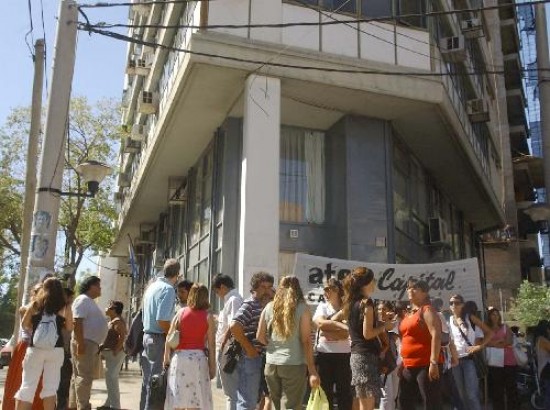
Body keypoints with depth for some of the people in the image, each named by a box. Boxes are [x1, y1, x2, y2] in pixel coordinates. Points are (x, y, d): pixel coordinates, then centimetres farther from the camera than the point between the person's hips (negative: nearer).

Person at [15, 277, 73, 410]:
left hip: (35, 348, 1)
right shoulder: (64, 307, 0)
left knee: (27, 385, 6)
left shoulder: (35, 305, 4)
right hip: (55, 349, 0)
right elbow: (69, 327, 4)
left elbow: (24, 324, 10)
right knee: (50, 386, 5)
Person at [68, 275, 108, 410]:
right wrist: (80, 343, -26)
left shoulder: (90, 302, 21)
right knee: (84, 376, -10)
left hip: (92, 343, 10)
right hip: (85, 343, -10)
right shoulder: (83, 300, -10)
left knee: (79, 376, 13)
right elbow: (77, 322, -19)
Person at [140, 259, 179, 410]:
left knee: (147, 381, 14)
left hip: (147, 336, 9)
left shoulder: (152, 286, 13)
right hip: (159, 339, -9)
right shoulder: (168, 289, -15)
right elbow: (162, 320, -22)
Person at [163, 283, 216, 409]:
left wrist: (166, 358, 9)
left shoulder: (180, 312, 3)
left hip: (179, 357, 1)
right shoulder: (208, 317, 0)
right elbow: (211, 345, -2)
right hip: (198, 358, -1)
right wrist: (212, 367, 4)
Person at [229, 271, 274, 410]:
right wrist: (249, 348, -21)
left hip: (260, 357, 9)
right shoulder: (249, 304, -13)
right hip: (249, 358, -9)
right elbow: (234, 326, -28)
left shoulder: (264, 305, 13)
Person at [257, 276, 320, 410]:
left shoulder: (269, 307, 6)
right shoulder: (302, 308, -4)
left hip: (271, 364, 4)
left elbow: (260, 336, 9)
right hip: (294, 364, -4)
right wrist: (312, 371, -7)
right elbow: (306, 341, -9)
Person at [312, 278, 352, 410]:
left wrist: (328, 333, -17)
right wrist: (340, 325, -18)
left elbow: (346, 333, -11)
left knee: (344, 392, 4)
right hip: (324, 355, 2)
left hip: (343, 355, -2)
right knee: (325, 392, 9)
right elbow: (320, 323, -13)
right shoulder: (322, 306, 8)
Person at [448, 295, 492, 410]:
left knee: (471, 394, -9)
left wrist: (480, 346, -9)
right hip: (456, 360, 4)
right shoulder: (449, 320, 8)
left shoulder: (469, 317, -1)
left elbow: (489, 332, -1)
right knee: (462, 394, 9)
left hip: (469, 358, -3)